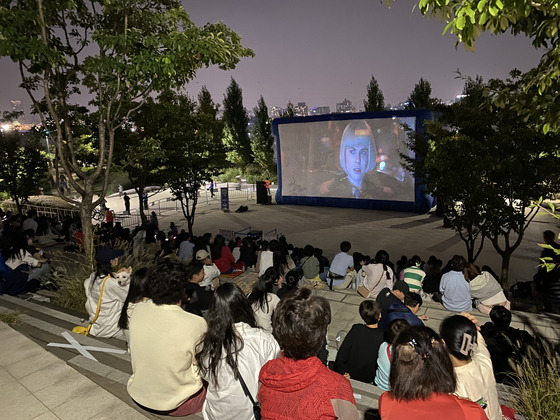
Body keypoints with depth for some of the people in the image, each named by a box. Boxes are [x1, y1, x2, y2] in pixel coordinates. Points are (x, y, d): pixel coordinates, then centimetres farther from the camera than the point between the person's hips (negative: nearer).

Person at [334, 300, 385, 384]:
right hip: (370, 379, -1)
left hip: (351, 374, 1)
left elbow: (342, 354, -14)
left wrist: (343, 372, -1)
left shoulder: (355, 329, -18)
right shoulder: (383, 336, -23)